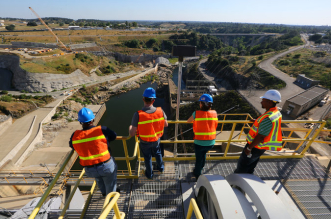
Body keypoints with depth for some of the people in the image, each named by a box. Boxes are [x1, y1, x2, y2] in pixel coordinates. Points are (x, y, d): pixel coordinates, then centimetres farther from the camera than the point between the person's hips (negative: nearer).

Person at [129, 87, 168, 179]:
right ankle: (161, 167, 57)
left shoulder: (138, 115, -32)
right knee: (157, 153, 32)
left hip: (145, 142, -2)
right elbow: (166, 125, -6)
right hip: (156, 140, 2)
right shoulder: (160, 111, -23)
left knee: (147, 158, 24)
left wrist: (130, 127, -4)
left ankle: (149, 174, 49)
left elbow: (132, 133, -26)